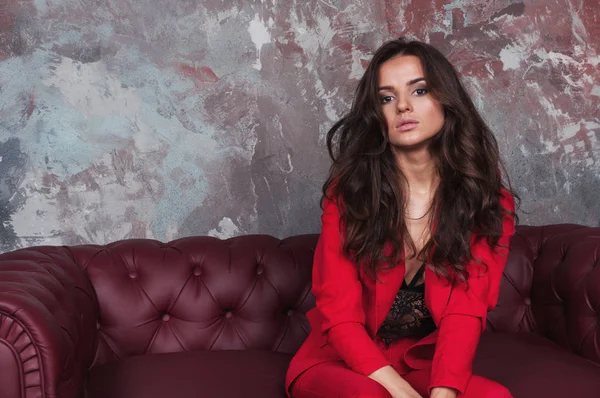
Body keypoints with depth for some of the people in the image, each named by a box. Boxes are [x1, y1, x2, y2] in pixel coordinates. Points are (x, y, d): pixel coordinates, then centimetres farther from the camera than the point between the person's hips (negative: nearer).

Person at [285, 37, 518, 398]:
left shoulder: (485, 194, -6)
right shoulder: (348, 191, -10)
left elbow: (466, 309, -15)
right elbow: (340, 314, -14)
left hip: (424, 365, 2)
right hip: (342, 362, -1)